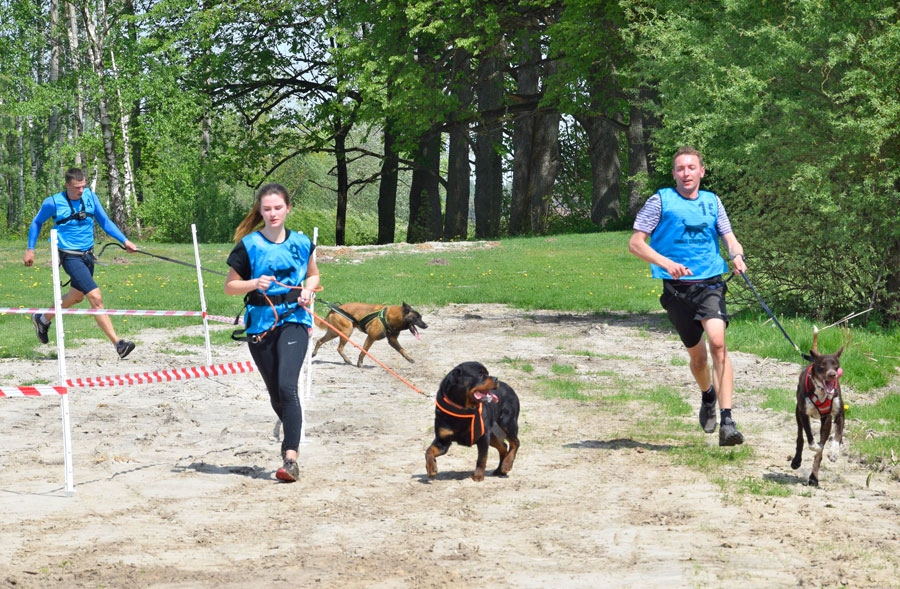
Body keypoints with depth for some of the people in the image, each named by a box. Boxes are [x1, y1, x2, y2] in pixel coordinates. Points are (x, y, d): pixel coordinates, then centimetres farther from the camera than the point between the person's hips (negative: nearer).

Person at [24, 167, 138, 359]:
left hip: (88, 255, 7)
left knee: (77, 296, 24)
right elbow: (37, 223, 7)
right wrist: (30, 249, 7)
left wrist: (124, 240, -1)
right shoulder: (53, 203, -10)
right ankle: (118, 343, -17)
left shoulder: (90, 196, 0)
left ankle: (43, 319, 50)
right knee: (96, 298, -17)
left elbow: (105, 221, 7)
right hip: (71, 257, -7)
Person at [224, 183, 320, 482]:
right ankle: (291, 436, 38)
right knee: (275, 393, 10)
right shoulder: (249, 245, -3)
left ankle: (290, 457, -22)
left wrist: (308, 291, 0)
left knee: (287, 386, -18)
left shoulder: (301, 243, 3)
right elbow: (230, 286, 2)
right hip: (260, 323, 1)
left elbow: (313, 274, 21)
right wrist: (254, 284, -17)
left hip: (293, 320, -1)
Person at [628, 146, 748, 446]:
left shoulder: (712, 202, 11)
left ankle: (726, 421, -27)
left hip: (710, 283, 0)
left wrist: (737, 256, -12)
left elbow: (729, 238, 12)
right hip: (677, 287, 0)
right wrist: (666, 263, -15)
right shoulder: (661, 201, 3)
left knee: (717, 341, -22)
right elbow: (635, 243, 0)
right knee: (697, 354, 10)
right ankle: (708, 397, 45)